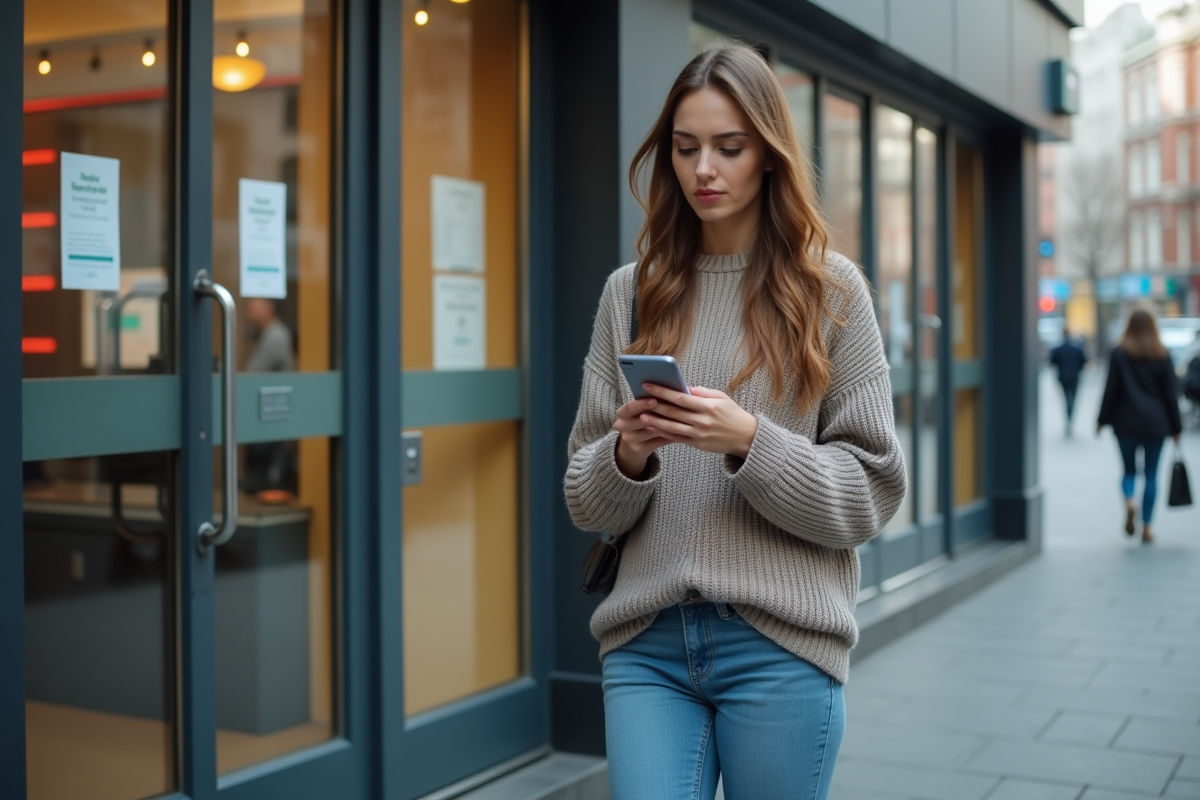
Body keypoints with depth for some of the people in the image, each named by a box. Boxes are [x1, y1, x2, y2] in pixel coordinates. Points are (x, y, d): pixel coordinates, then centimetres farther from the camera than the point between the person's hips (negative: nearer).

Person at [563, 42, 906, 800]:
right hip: (646, 645, 2)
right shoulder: (630, 292, 8)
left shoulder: (831, 289, 2)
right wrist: (626, 456, -12)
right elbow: (587, 501, 10)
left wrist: (750, 443, -15)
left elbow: (872, 490, -1)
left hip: (781, 645, -1)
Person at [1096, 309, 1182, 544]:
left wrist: (1102, 420, 1)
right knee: (1151, 474, 6)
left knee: (1129, 469, 13)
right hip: (1156, 424, 1)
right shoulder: (1162, 356, 2)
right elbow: (1170, 394, 2)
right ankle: (1146, 528, 5)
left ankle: (1129, 501, -17)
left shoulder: (1119, 353, -2)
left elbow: (1110, 390, -5)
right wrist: (1176, 428, 7)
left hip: (1126, 423, -1)